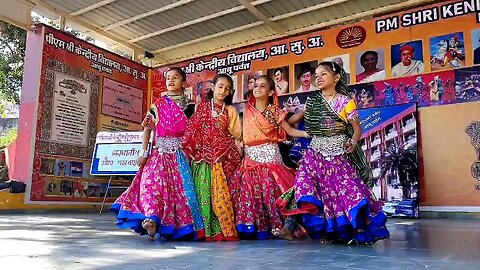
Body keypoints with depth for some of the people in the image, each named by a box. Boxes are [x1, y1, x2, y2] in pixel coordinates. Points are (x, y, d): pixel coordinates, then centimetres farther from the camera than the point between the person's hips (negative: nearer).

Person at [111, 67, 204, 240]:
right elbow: (147, 128, 5)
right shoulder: (158, 104, 9)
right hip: (159, 153, 0)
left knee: (180, 187, -5)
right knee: (154, 181, -18)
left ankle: (181, 225, 3)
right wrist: (144, 152, -3)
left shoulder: (189, 107, 10)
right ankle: (152, 220, -26)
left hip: (180, 155, 0)